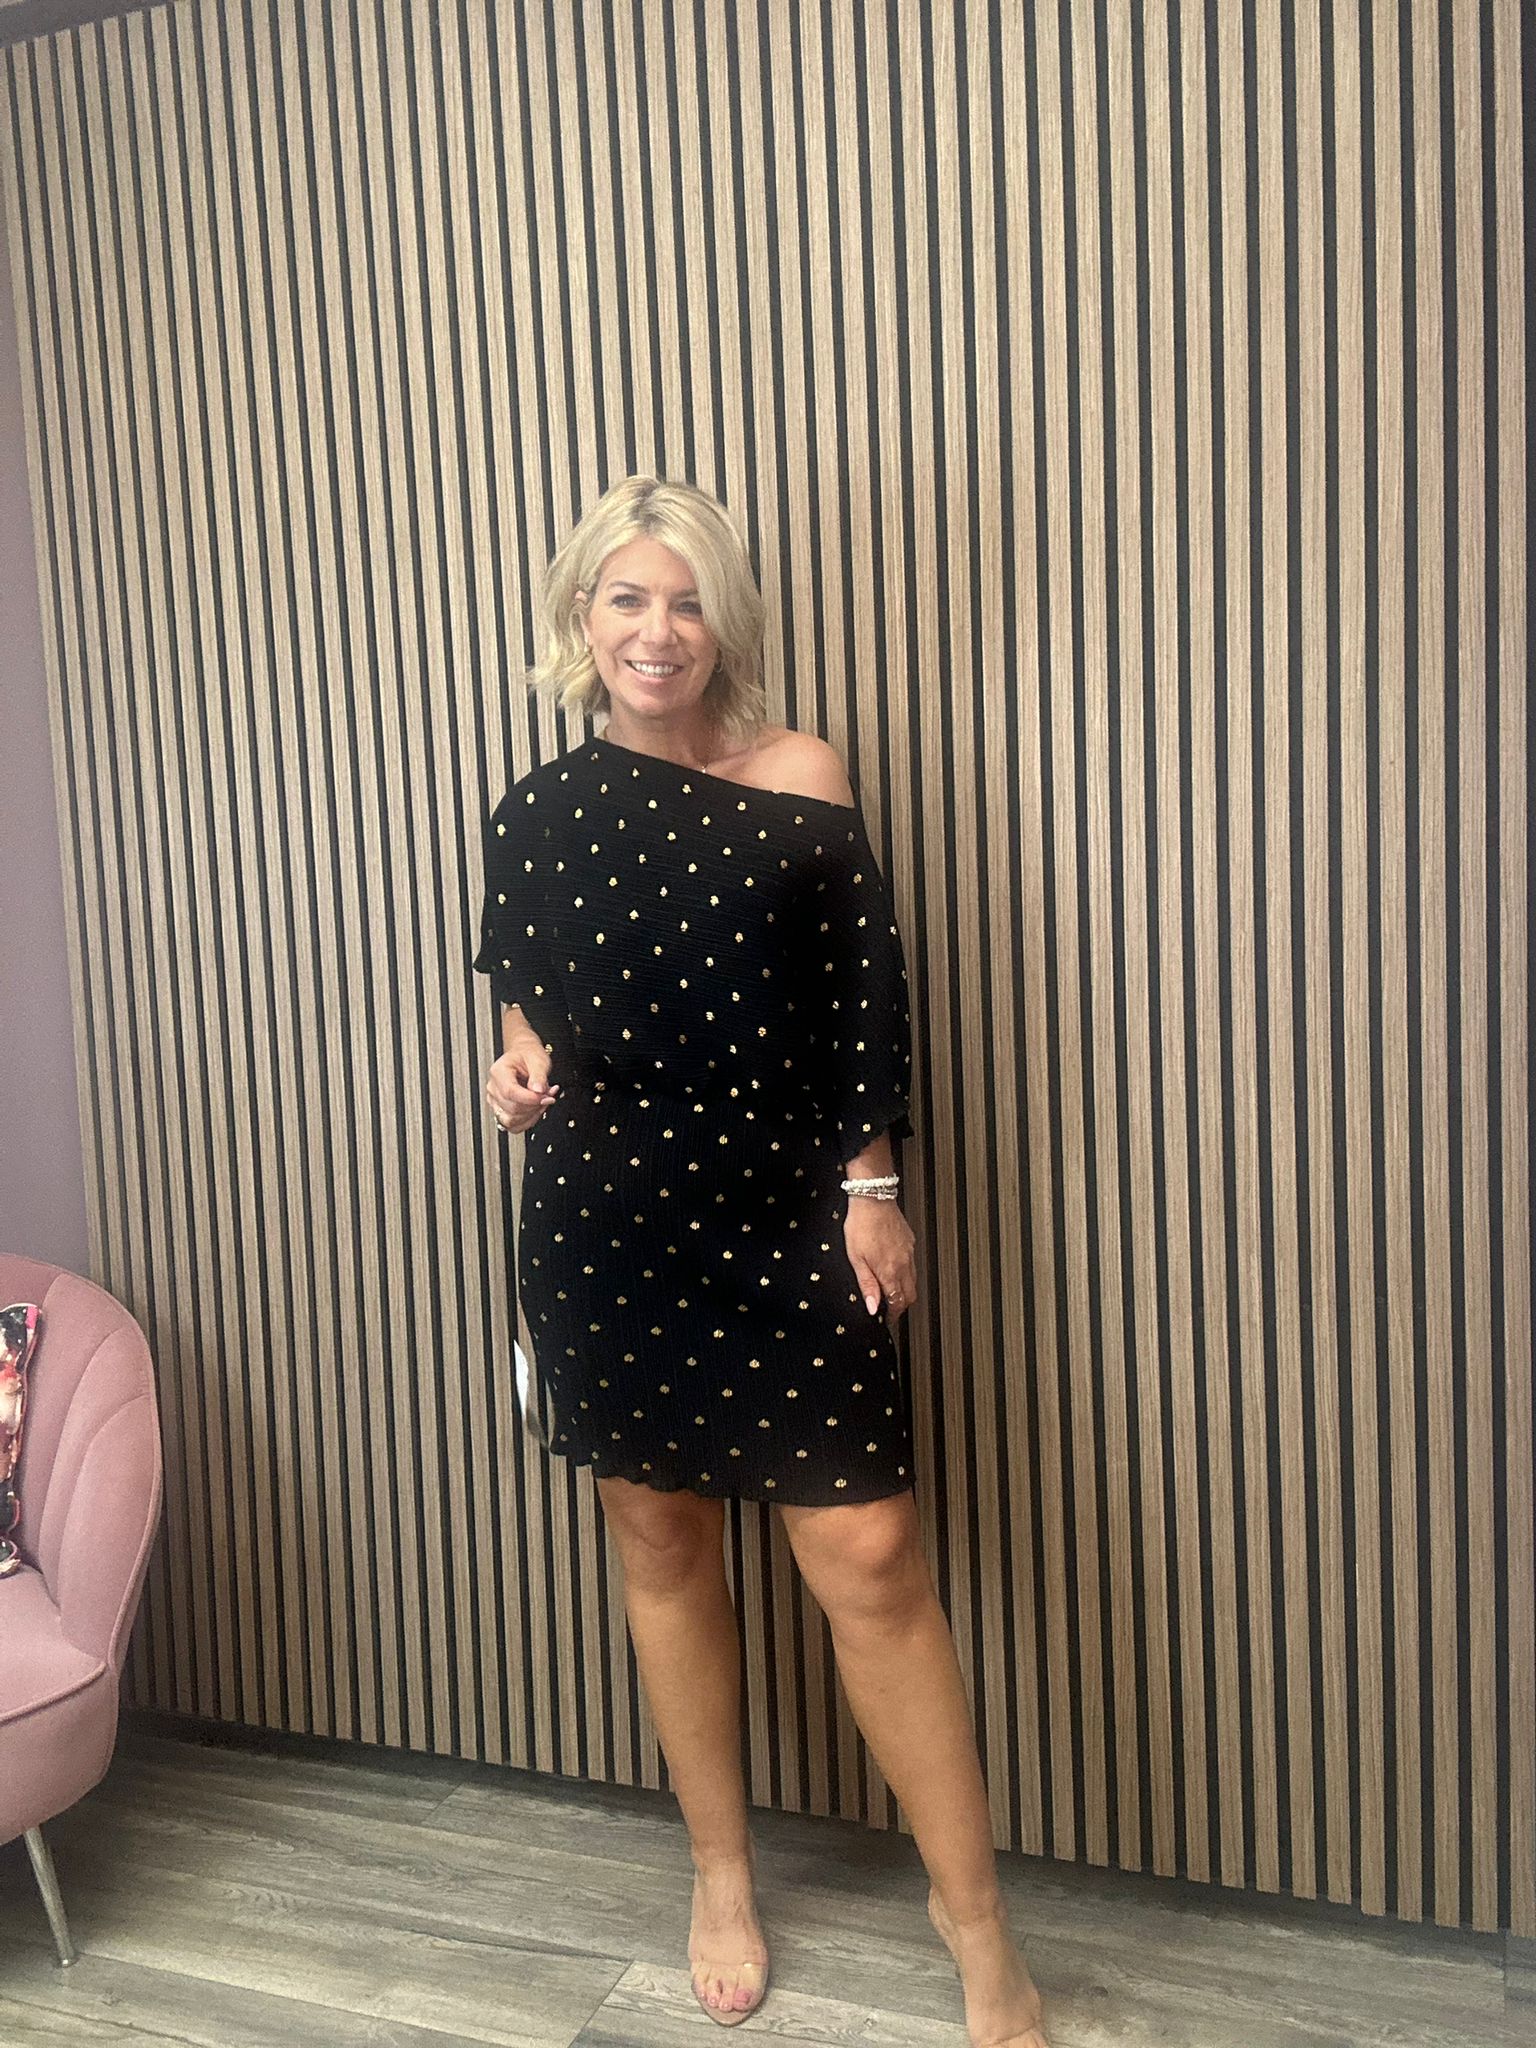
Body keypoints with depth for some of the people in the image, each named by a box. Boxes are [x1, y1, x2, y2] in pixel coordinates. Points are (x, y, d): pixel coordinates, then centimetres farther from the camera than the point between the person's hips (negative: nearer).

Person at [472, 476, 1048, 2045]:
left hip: (787, 1225, -2)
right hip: (605, 1235, 2)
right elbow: (527, 1007, 13)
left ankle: (972, 1912, 19)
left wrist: (872, 1184, -4)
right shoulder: (537, 812, 3)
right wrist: (525, 1070, -9)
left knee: (870, 1562, -2)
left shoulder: (802, 782, -2)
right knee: (662, 1544, 13)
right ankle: (721, 1873, 35)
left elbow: (869, 995, 0)